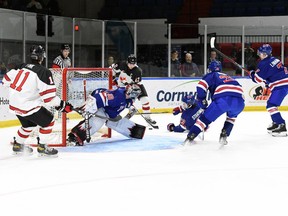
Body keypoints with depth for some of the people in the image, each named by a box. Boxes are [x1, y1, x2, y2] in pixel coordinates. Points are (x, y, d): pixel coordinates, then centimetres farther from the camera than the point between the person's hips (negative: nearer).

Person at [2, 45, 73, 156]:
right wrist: (61, 105, -8)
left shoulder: (21, 67, 7)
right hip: (28, 106, -8)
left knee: (29, 124, 29)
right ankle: (42, 147, 7)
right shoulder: (44, 72, -14)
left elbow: (7, 80, 15)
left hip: (14, 104, 8)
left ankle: (17, 145, 39)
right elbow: (48, 95, -18)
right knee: (48, 121, 8)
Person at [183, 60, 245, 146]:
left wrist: (202, 101, 13)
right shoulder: (227, 77, 40)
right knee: (232, 116, 36)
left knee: (205, 117, 8)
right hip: (239, 101, 5)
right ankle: (224, 136, 21)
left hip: (223, 99, -5)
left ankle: (189, 138, -2)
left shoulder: (212, 75, 23)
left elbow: (201, 85, 3)